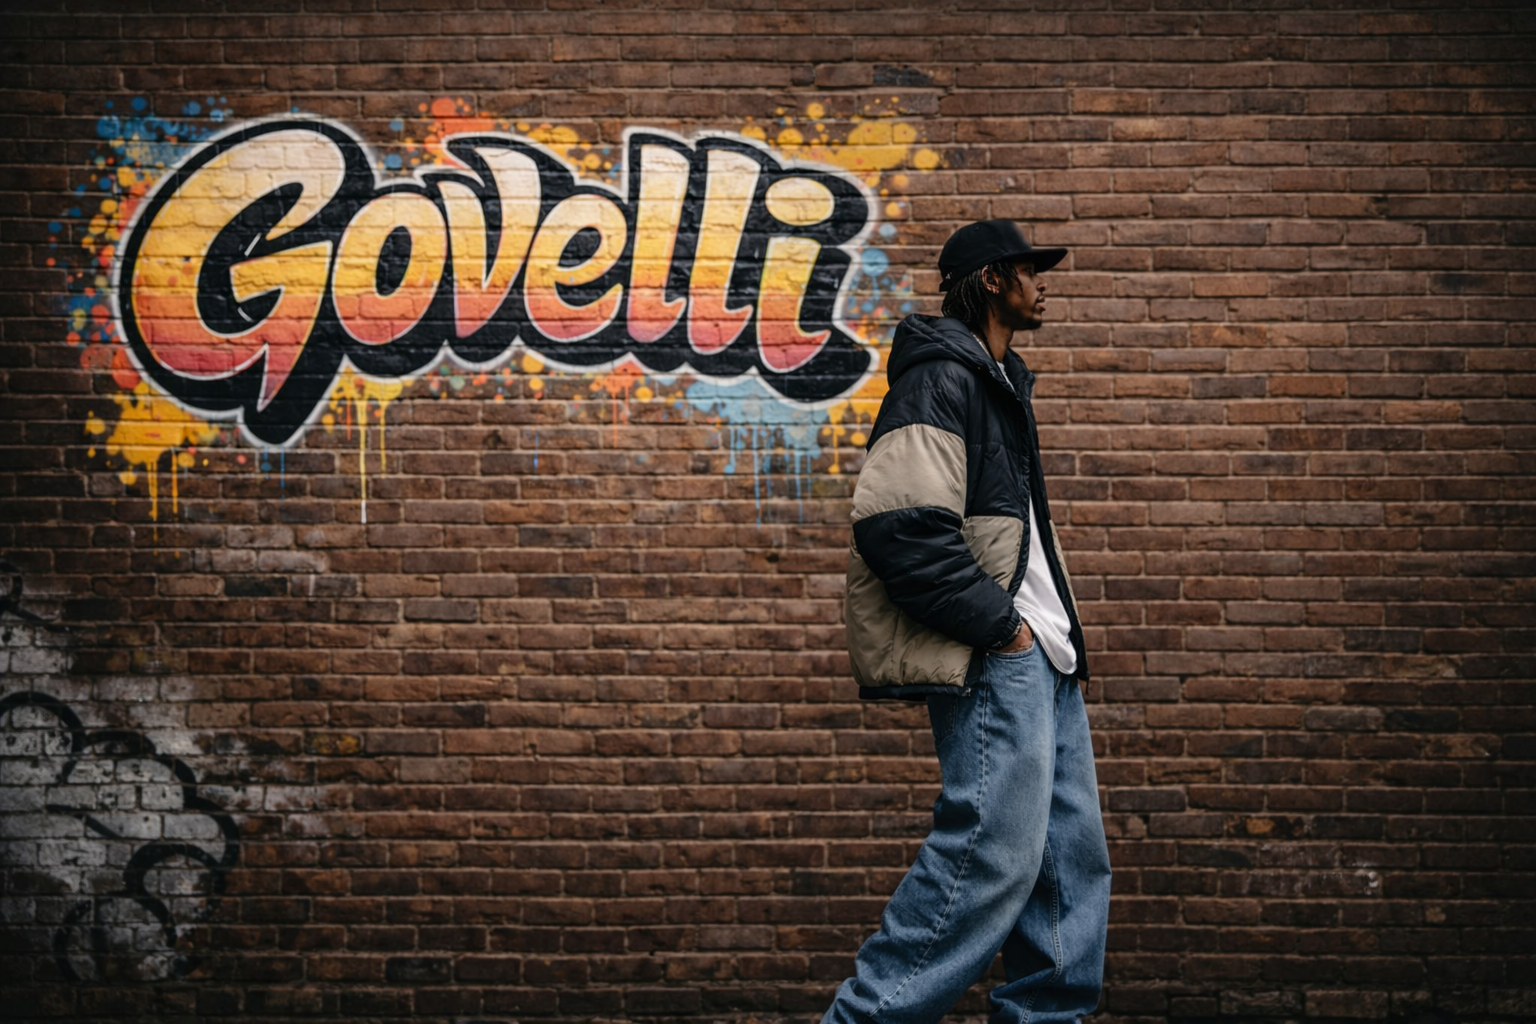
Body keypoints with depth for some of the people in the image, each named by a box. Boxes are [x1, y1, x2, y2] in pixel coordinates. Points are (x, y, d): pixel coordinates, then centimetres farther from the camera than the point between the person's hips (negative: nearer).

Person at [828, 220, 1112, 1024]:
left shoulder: (996, 380, 22)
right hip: (995, 657, -10)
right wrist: (996, 622, -17)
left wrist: (1054, 626, 15)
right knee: (993, 853, -14)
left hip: (1040, 655, 10)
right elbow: (900, 526, -22)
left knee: (1071, 854, 9)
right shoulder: (942, 377, -10)